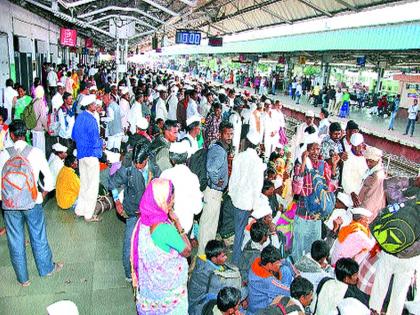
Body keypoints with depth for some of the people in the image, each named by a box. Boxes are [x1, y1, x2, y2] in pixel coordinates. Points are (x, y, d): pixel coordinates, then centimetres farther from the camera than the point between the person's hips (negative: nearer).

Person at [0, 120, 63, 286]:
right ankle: (46, 268, 35)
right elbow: (49, 179, -7)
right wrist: (42, 196, 8)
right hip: (32, 202, -1)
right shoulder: (36, 152, -10)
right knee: (38, 238, 16)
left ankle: (23, 278, 28)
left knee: (15, 242, 14)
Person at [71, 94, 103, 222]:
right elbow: (95, 141, -18)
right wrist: (101, 142, 2)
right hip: (91, 154, -8)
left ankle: (79, 210, 26)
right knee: (93, 185, 1)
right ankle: (88, 215, 7)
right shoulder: (91, 120, -18)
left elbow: (74, 136, 15)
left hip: (81, 154, 8)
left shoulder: (79, 117, 7)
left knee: (84, 184, 18)